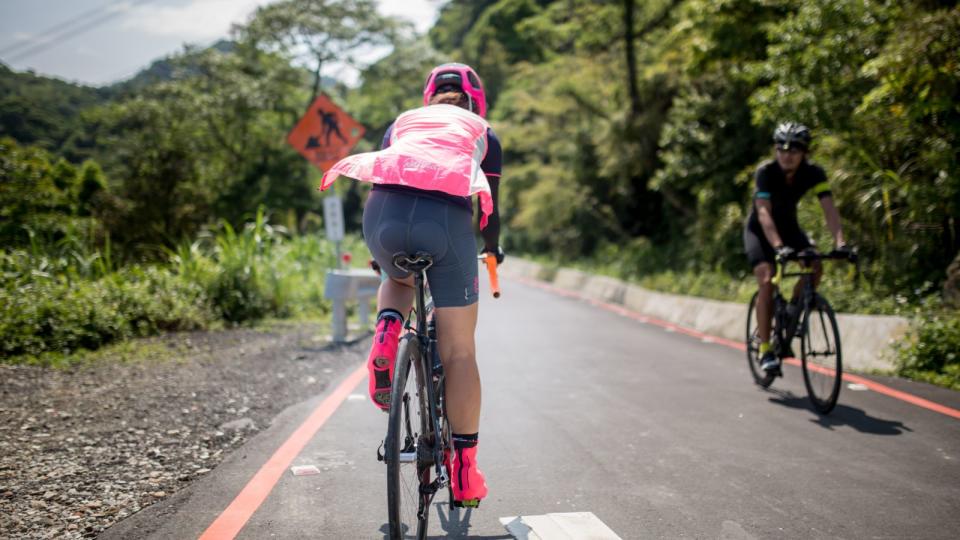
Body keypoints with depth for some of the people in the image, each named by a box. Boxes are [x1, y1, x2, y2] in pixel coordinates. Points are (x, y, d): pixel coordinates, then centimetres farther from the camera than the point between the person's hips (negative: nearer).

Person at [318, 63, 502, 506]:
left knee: (398, 279, 38)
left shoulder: (403, 122, 34)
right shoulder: (482, 132, 30)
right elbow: (489, 208, 31)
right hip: (446, 216, -2)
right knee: (458, 351, 7)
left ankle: (386, 333, 7)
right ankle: (464, 471, 8)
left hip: (382, 212, 2)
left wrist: (380, 252, 50)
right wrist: (492, 249, 51)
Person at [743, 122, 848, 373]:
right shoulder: (766, 171, -28)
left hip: (788, 226, 4)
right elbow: (764, 213, -38)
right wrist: (778, 246, -52)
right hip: (759, 229, -3)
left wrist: (840, 242, -43)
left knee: (815, 267, -21)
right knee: (767, 279, -23)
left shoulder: (813, 173, -20)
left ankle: (791, 313, 5)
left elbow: (829, 208, -28)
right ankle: (765, 348, -17)